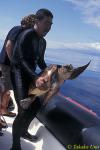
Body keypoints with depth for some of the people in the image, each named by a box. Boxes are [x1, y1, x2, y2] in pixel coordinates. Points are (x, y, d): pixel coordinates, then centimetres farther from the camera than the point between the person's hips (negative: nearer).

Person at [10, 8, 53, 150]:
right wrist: (36, 78, -37)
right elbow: (22, 60, -25)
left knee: (36, 105, 15)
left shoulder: (43, 42, 10)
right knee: (24, 110, -18)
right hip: (19, 73, -9)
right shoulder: (26, 35, -17)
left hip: (31, 75, 9)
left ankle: (23, 130, 37)